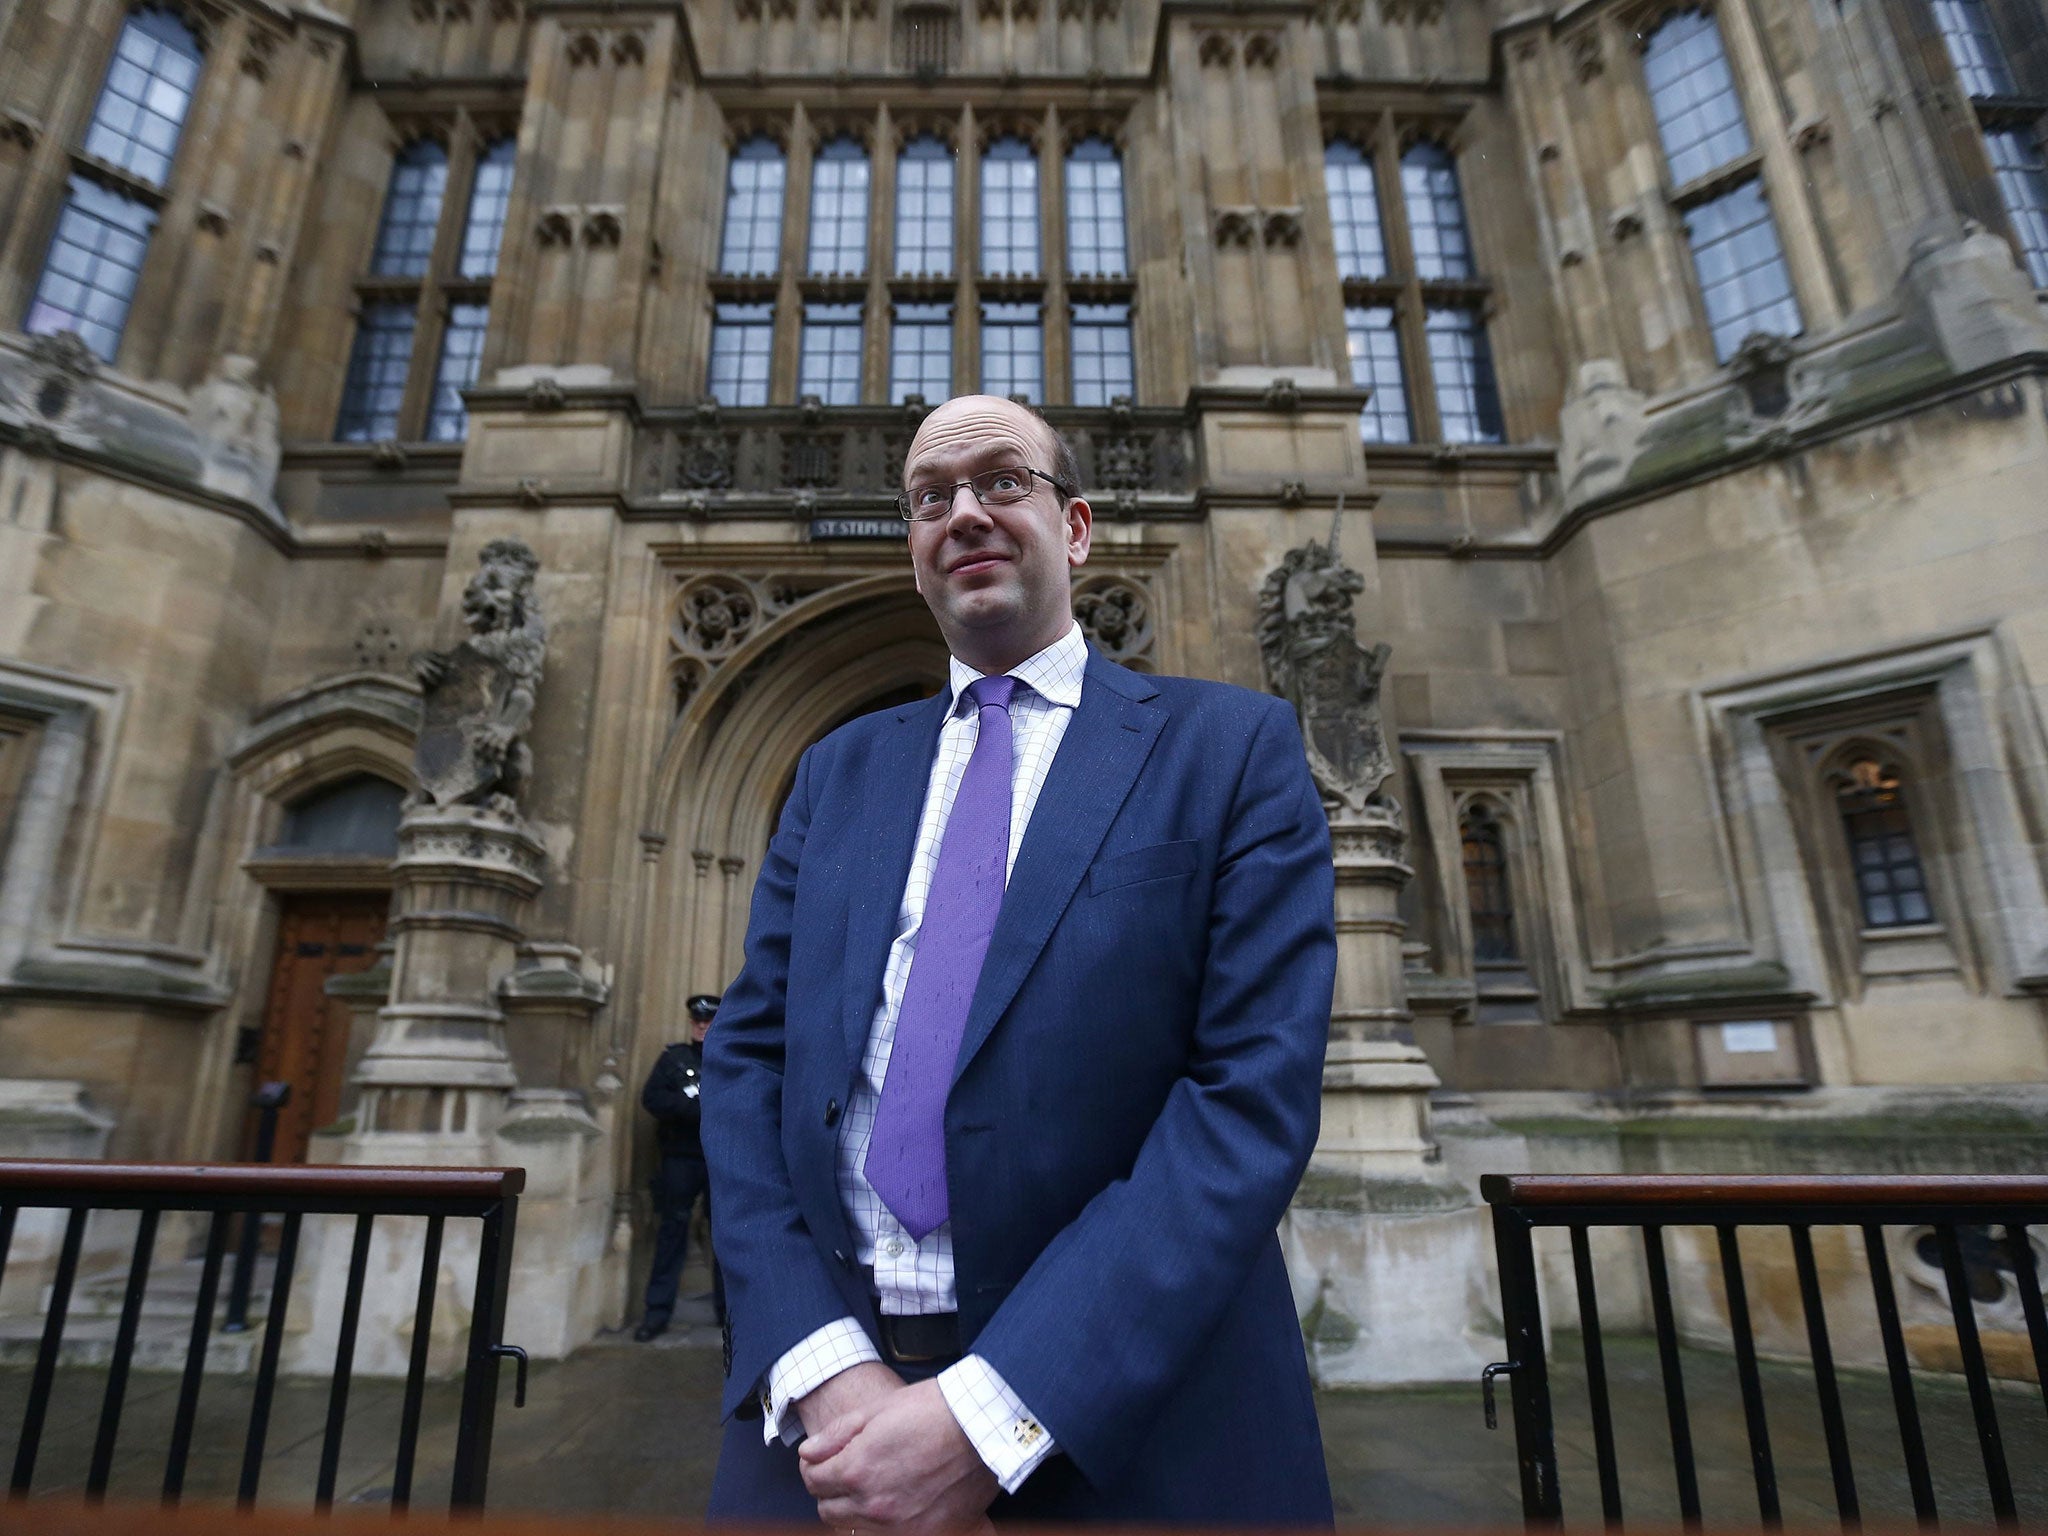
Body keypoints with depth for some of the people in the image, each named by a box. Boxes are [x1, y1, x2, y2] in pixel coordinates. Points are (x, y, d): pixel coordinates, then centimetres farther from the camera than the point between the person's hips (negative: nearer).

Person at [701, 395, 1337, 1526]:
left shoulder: (1233, 748, -5)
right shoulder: (840, 771, 7)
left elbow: (1256, 1090, -14)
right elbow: (747, 1059, 2)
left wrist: (990, 1421, -19)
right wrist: (824, 1369, -12)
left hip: (1128, 1424, -2)